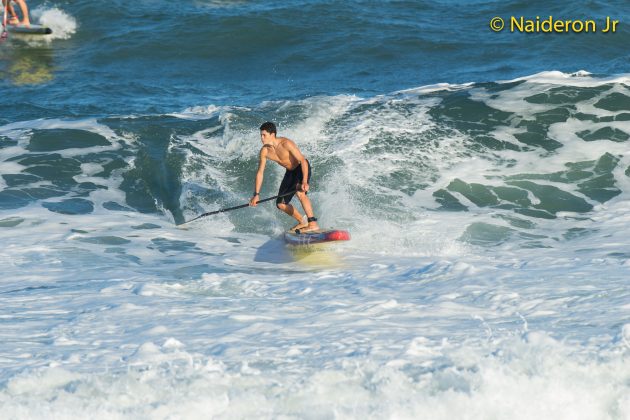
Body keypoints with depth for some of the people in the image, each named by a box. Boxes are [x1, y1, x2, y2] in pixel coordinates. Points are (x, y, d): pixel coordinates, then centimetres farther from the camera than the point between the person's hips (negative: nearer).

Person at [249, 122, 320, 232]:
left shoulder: (286, 144, -29)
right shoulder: (264, 151, -10)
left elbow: (303, 161, -30)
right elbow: (260, 172, -2)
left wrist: (304, 182, -41)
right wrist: (256, 194, -5)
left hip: (302, 168, -8)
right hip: (290, 172, 8)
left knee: (299, 192, -35)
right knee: (280, 204, 5)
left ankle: (313, 223, -34)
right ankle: (302, 221, 26)